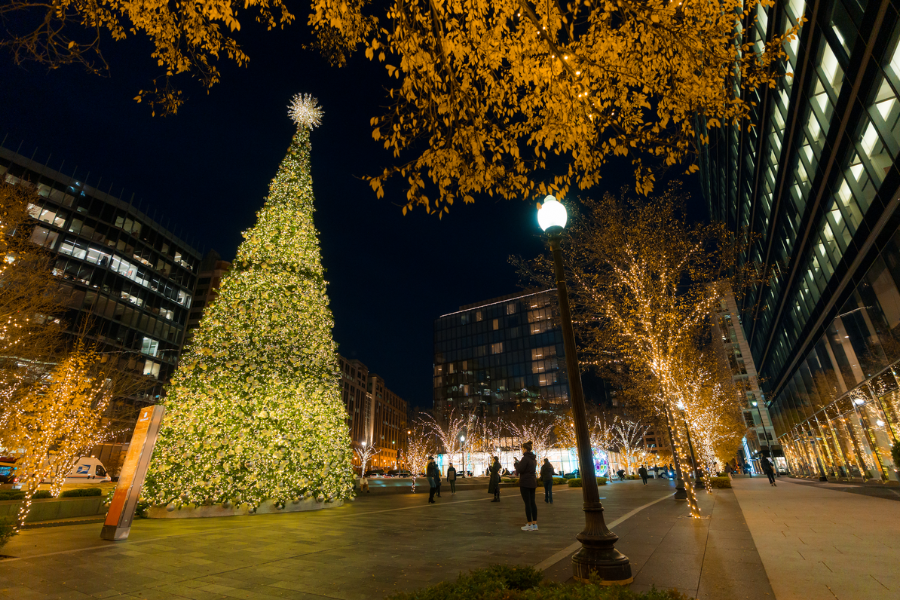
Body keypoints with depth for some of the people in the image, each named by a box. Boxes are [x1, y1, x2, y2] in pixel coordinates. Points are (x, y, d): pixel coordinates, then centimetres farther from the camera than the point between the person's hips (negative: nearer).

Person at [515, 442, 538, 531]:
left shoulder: (525, 458, -17)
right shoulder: (533, 458, 12)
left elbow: (519, 470, -20)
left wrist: (517, 463, 0)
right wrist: (520, 463, 14)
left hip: (525, 483, -9)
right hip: (533, 482, 9)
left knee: (527, 503, -3)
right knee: (532, 502, 10)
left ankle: (529, 524, 2)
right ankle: (535, 524, 13)